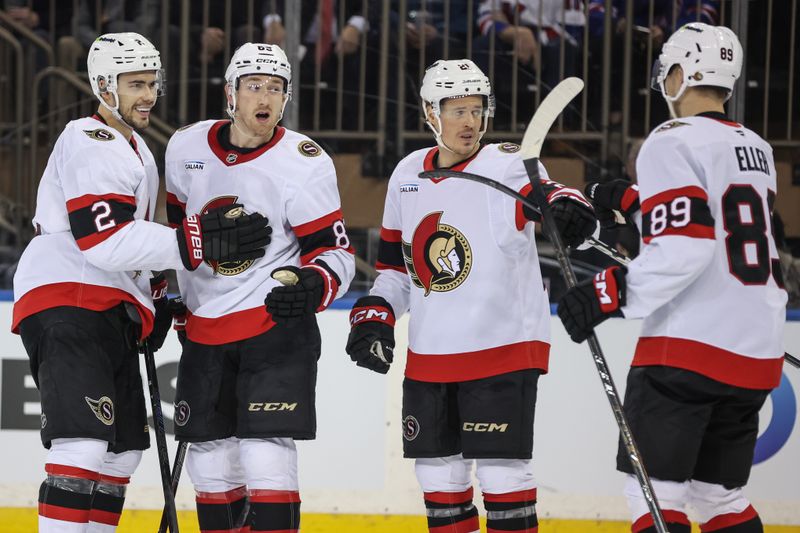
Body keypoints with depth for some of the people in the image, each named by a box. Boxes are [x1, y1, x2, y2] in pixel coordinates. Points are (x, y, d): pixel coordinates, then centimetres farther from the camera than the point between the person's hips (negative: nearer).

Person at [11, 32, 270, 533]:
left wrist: (152, 302, 20)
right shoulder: (91, 144, -12)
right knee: (85, 444, -22)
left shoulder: (136, 150, 22)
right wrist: (197, 241, -27)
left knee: (123, 449, 14)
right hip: (67, 308, -11)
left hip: (110, 314, 11)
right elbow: (104, 241, -23)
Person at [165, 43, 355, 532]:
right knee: (211, 463, 8)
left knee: (267, 456, -13)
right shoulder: (186, 148, 2)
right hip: (205, 330, 5)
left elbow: (336, 251, -10)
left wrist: (311, 286, -29)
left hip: (277, 323, -5)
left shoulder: (304, 163, -11)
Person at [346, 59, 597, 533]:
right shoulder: (408, 176, 9)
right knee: (438, 471, 12)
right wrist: (374, 317, 7)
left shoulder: (507, 166, -9)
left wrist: (568, 209, -53)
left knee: (502, 470, -7)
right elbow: (395, 264, 19)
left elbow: (540, 196, -31)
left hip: (503, 347, -6)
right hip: (429, 355, 6)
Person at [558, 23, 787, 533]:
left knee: (654, 490, -5)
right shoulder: (758, 150, 14)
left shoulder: (674, 142, -9)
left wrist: (609, 294, -17)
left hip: (690, 345, -8)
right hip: (758, 355, 8)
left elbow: (682, 249, -20)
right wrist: (636, 204, 24)